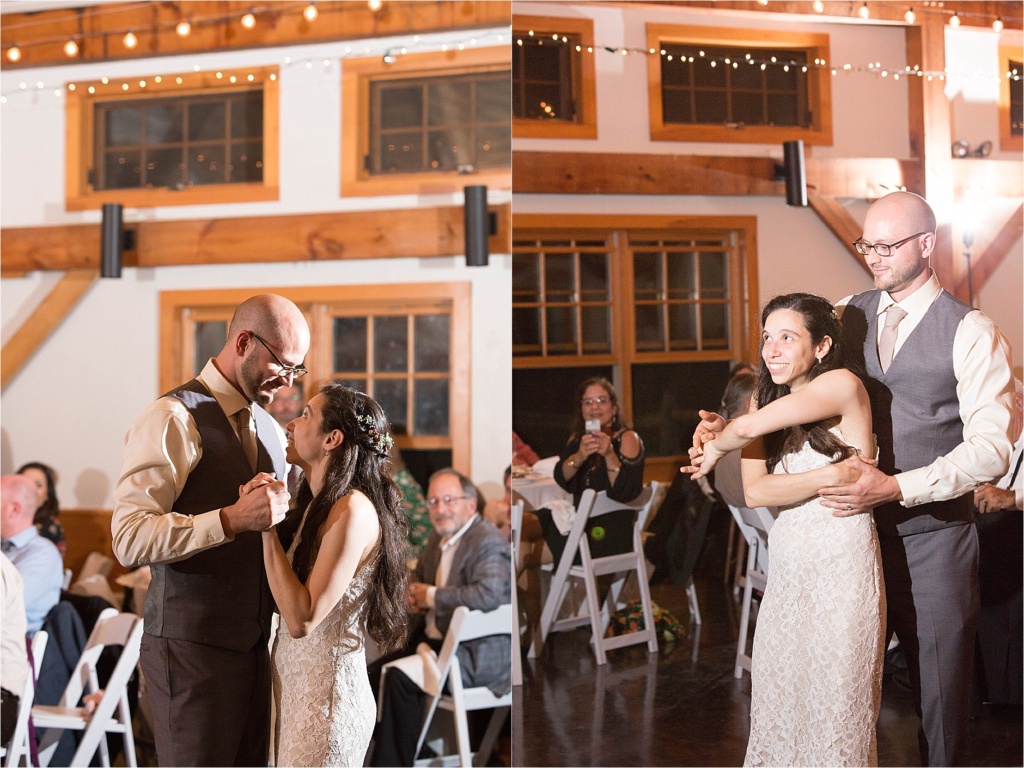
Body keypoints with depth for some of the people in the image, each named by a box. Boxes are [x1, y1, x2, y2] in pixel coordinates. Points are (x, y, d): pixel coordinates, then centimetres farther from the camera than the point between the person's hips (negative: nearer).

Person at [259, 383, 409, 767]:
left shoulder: (354, 510, -20)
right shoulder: (323, 505, 8)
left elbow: (302, 619, -25)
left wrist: (267, 527, -24)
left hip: (326, 696, -9)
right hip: (296, 687, 9)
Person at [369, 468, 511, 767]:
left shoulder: (488, 541, -17)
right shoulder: (440, 536, 11)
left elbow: (489, 594, -35)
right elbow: (419, 574, 29)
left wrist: (431, 595, -23)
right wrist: (414, 594, 4)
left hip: (476, 653, -10)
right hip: (433, 640, 10)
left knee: (400, 678, -25)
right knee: (373, 674, 1)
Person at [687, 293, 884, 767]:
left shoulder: (842, 383, -11)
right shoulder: (768, 403, 10)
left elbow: (748, 427, -24)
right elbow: (754, 492, -7)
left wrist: (715, 449, -4)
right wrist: (831, 475, -18)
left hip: (841, 562, -6)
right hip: (786, 565, 6)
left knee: (834, 696, 5)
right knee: (777, 689, 10)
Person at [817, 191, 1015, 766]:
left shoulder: (971, 333, -8)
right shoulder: (849, 315, 7)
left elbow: (991, 448, -15)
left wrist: (896, 487, -23)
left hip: (931, 537, -4)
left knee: (940, 692, 9)